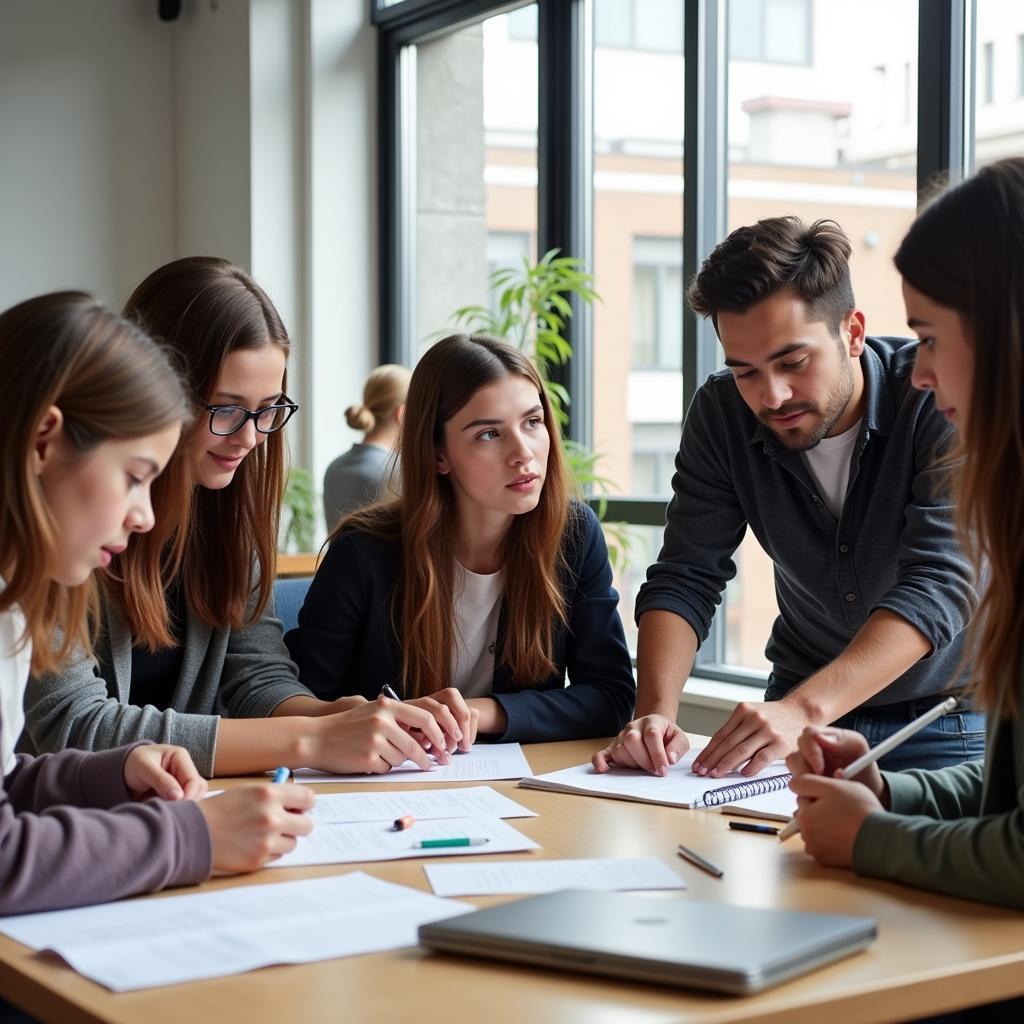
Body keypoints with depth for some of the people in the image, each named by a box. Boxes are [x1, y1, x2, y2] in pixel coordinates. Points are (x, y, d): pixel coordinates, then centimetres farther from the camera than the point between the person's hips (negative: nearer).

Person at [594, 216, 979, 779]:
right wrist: (656, 711, -27)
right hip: (802, 699, 2)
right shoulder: (722, 412, -8)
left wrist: (804, 709, -42)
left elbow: (938, 584, -29)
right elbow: (684, 578, -8)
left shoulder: (938, 398, -20)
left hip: (948, 714, -2)